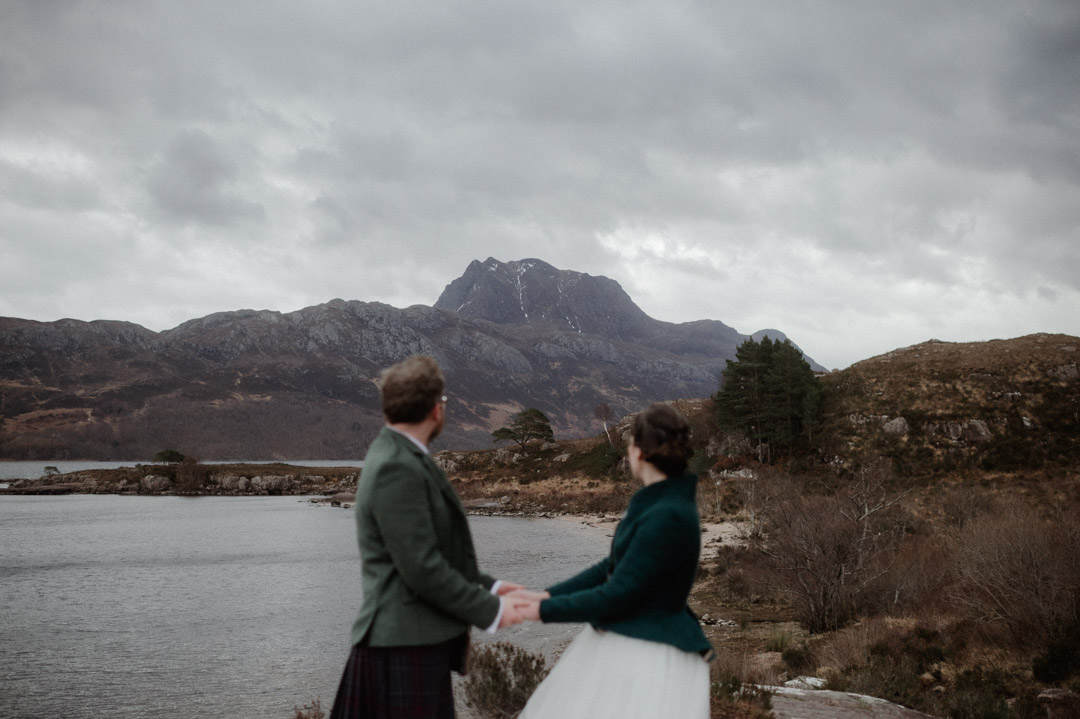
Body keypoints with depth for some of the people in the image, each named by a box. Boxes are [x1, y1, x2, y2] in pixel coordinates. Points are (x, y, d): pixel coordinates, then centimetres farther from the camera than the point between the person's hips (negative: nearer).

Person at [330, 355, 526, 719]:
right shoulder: (397, 470, -20)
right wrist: (489, 611, -13)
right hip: (405, 647, -10)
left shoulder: (397, 459, 11)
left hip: (419, 639, 10)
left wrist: (488, 587, 15)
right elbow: (422, 568, -23)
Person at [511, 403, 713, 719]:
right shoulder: (654, 502, 5)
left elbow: (617, 594, -22)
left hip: (649, 656, -9)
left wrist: (545, 610, -13)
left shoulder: (668, 517, -25)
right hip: (619, 643, 9)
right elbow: (612, 567, 10)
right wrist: (548, 594, 5)